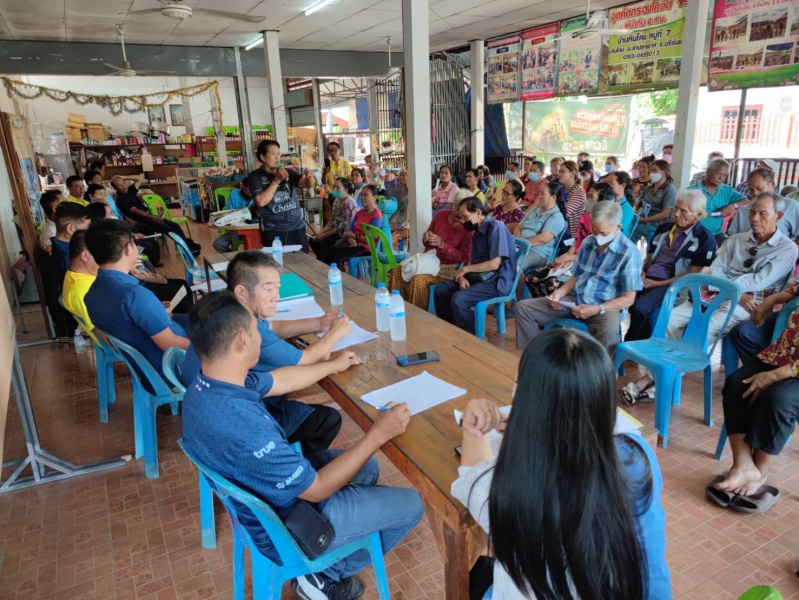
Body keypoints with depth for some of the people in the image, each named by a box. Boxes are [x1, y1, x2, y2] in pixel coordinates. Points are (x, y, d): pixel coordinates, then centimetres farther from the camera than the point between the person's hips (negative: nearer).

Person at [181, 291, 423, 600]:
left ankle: (326, 567, 28)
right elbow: (317, 489, -28)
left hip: (266, 495, 8)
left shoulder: (203, 387, -12)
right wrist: (378, 434, -22)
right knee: (410, 504, 3)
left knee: (367, 467, 22)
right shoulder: (243, 426, -41)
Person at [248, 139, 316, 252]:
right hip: (273, 230, -3)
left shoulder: (288, 173, 9)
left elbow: (306, 184, -5)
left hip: (297, 227, 4)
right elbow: (261, 201, -14)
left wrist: (309, 178, -28)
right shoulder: (255, 176, -1)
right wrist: (277, 180, -11)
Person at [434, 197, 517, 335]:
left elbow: (494, 264, -23)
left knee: (458, 299, -27)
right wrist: (462, 276, -9)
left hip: (497, 281, -9)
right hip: (481, 277, 9)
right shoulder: (477, 232, 12)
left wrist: (465, 269, -12)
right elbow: (475, 263, 13)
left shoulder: (496, 228, -16)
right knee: (440, 290, 1)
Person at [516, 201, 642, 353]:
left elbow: (628, 298, -11)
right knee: (523, 308, -9)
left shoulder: (629, 253, -11)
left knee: (609, 332, -42)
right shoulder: (588, 242, 8)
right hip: (574, 300, 6)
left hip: (605, 307, -6)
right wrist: (560, 292, -3)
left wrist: (596, 309, -24)